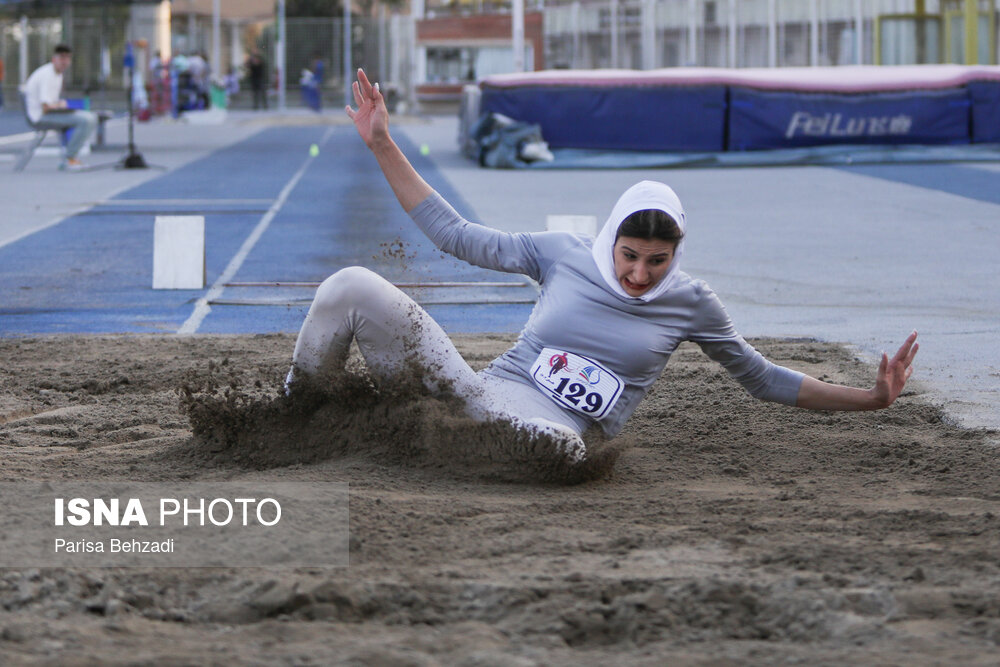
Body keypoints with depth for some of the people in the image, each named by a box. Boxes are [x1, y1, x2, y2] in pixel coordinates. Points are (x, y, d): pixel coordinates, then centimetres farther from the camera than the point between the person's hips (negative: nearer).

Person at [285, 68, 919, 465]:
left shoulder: (691, 302, 3)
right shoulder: (564, 253, 4)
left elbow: (764, 378, 13)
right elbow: (456, 234, 10)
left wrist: (870, 398, 3)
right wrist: (384, 146, 7)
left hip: (548, 423, -2)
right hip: (481, 389, 2)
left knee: (560, 448, -47)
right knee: (352, 287, -17)